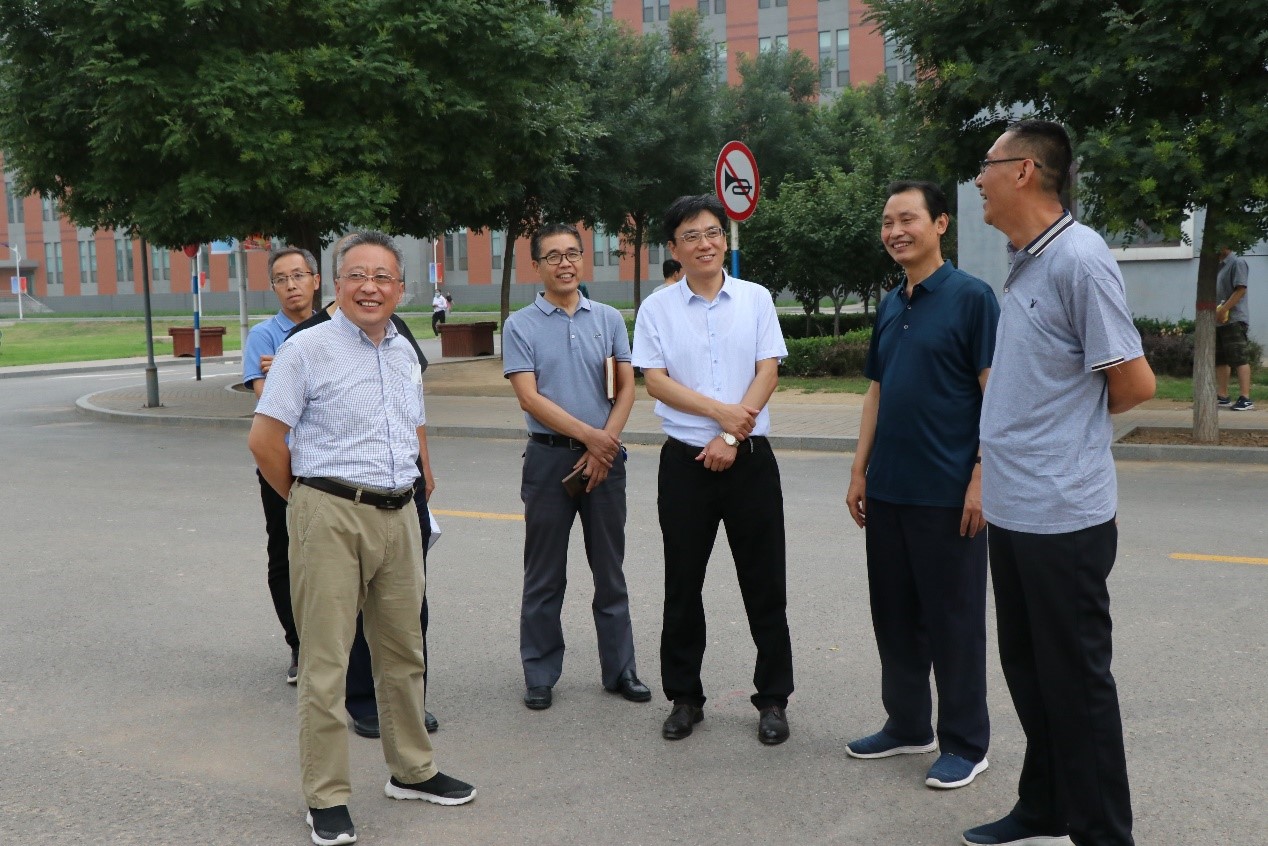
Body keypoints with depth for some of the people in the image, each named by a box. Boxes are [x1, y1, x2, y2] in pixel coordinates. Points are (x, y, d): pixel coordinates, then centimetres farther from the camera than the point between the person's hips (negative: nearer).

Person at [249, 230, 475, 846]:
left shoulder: (405, 354, 13)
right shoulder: (308, 349, -6)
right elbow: (264, 439, -6)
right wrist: (309, 498, 2)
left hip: (398, 517, 6)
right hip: (330, 517, -6)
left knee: (403, 652, 15)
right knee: (325, 662, -2)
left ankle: (411, 771, 30)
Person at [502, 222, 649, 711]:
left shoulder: (609, 319, 8)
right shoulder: (520, 326, 0)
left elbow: (626, 388, 4)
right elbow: (529, 398, -8)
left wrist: (606, 443, -9)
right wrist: (588, 435, -14)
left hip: (605, 456, 2)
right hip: (549, 456, -2)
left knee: (610, 571, 10)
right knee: (544, 575, 6)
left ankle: (620, 669, 21)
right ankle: (539, 675, 18)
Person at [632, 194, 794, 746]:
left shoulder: (755, 299, 4)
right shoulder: (657, 309, 3)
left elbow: (767, 373, -2)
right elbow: (655, 381, -4)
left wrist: (731, 437, -12)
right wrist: (720, 411, -15)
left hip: (749, 457, 0)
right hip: (685, 461, 0)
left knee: (764, 585, 5)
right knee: (683, 586, 9)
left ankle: (773, 699, 18)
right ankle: (684, 697, 22)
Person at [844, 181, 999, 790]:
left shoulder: (971, 297, -8)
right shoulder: (890, 307, 13)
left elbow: (996, 393, -12)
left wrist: (981, 478, -17)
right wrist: (859, 470, 12)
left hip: (947, 491, -7)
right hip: (888, 489, 7)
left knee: (952, 619, 3)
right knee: (894, 613, 14)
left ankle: (965, 743, 18)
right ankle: (907, 724, 30)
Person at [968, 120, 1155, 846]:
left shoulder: (1080, 257, -16)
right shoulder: (1026, 263, 10)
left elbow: (1134, 384, -14)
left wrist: (1077, 423, 2)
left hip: (1062, 513, -9)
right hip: (1012, 507, 9)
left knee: (1075, 678, 4)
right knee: (1029, 668, 18)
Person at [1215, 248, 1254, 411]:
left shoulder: (1237, 262, -8)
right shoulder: (1219, 266, 17)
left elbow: (1241, 290, -16)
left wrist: (1223, 310, -21)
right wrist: (1214, 312, 11)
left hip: (1234, 319, -9)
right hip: (1219, 321, 9)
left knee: (1239, 358, -10)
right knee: (1220, 359, 11)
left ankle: (1245, 398, -11)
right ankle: (1223, 397, 17)